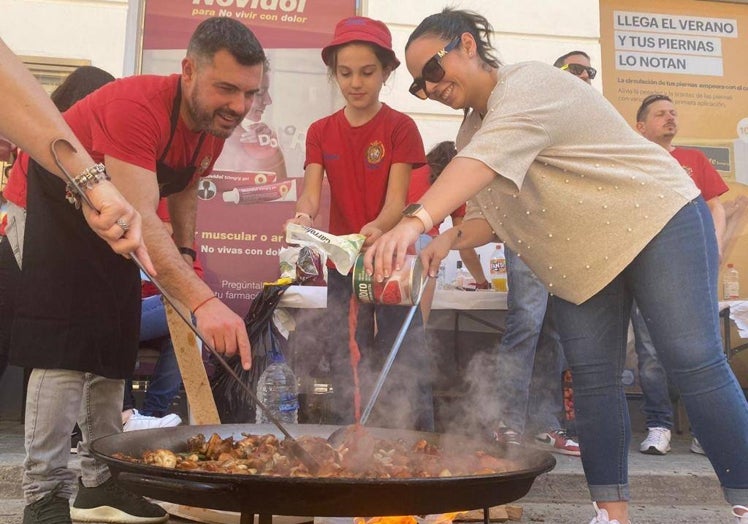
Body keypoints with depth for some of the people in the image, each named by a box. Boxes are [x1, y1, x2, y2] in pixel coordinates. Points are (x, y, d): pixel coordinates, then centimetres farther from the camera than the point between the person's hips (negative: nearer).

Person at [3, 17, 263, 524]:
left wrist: (185, 251, 0)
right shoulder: (136, 106, -35)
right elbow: (139, 218, -47)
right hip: (52, 211, -8)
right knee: (65, 351, -15)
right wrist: (202, 301, -56)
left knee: (112, 352, 8)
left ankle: (99, 482, 19)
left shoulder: (217, 122, -10)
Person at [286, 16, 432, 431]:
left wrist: (377, 229, -35)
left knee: (405, 375, -4)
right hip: (343, 267, 4)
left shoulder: (400, 128, -4)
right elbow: (311, 194, -4)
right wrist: (303, 216, -28)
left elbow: (396, 201, -12)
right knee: (345, 374, 9)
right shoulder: (321, 132, 7)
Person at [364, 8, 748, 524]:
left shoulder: (530, 83, -19)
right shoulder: (472, 129, 8)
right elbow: (496, 210, 7)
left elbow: (487, 159, -39)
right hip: (581, 260, 8)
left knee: (695, 363, -10)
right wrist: (452, 238, -14)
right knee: (592, 379, 1)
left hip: (658, 221, -7)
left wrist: (416, 221, -52)